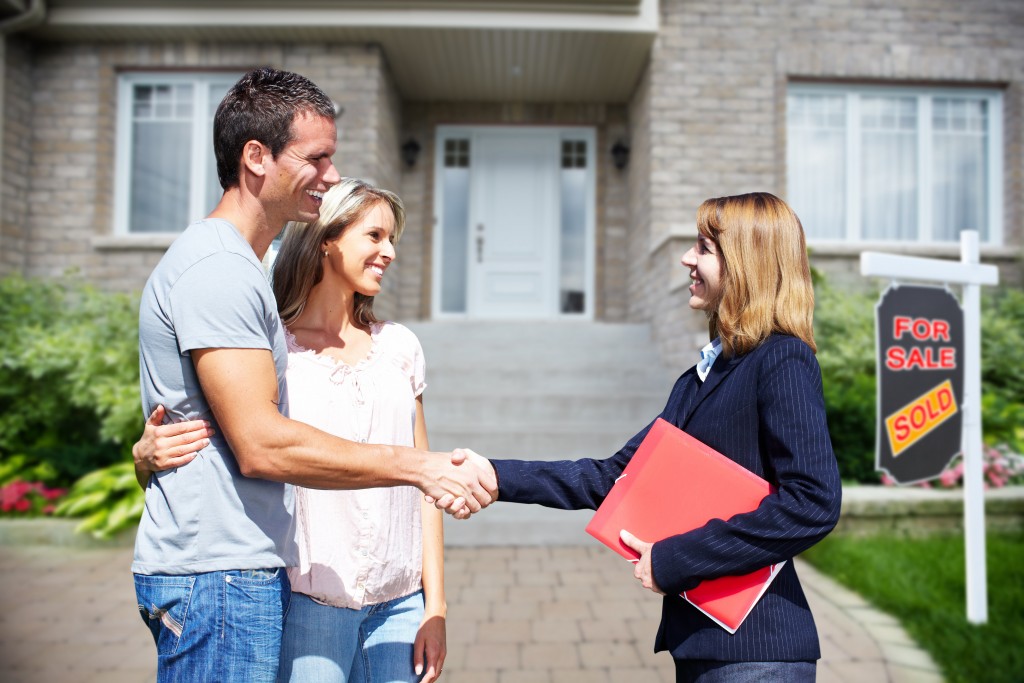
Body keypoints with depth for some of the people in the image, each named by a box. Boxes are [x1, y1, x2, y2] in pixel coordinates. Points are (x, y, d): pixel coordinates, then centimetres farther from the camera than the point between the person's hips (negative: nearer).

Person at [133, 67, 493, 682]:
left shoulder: (235, 265, 16)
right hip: (219, 578, -10)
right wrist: (419, 467, -21)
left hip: (249, 570, 10)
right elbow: (262, 446, -24)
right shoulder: (217, 268, -17)